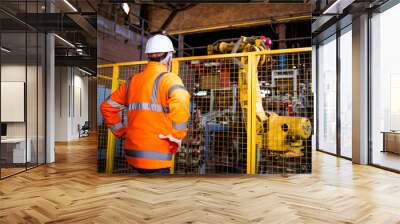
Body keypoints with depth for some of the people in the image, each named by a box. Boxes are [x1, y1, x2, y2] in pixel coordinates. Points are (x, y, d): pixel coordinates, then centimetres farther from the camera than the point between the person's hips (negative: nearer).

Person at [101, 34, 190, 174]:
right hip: (154, 156, -7)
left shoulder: (132, 81, 12)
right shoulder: (168, 79, -9)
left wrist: (121, 132, 17)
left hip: (133, 152, 7)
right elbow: (180, 102, -30)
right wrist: (177, 136, -19)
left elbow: (107, 107, 18)